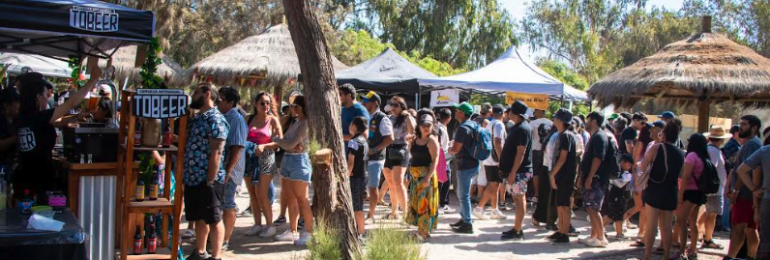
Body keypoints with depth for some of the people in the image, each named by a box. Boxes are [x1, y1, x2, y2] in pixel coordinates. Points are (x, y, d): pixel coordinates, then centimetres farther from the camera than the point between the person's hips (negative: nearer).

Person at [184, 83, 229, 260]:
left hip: (207, 180, -9)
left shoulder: (215, 119, -14)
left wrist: (210, 180, -21)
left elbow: (216, 153, -19)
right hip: (192, 179, 9)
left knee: (213, 219, -1)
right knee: (199, 218, 17)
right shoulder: (197, 118, 15)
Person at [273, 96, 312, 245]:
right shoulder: (296, 123, 15)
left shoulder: (305, 124, -14)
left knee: (302, 199, -6)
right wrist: (292, 146, -13)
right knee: (291, 198, 11)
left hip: (299, 160, -9)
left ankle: (309, 233, -2)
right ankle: (292, 231, 17)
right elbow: (287, 142, 10)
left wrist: (276, 139, 0)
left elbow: (290, 144, -17)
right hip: (288, 160, 9)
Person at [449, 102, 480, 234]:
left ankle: (468, 224, 3)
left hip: (465, 166, -10)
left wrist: (450, 150, 2)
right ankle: (464, 218, 30)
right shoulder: (473, 125, 10)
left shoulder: (463, 128, -20)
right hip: (472, 163, 10)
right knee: (460, 191, 21)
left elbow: (456, 149, -22)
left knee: (463, 195, -2)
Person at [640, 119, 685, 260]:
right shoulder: (681, 153, 6)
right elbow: (680, 175, 13)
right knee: (666, 226, 12)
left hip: (654, 190, -4)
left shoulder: (656, 148, -9)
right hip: (671, 192, 5)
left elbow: (643, 167, -8)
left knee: (651, 225, -3)